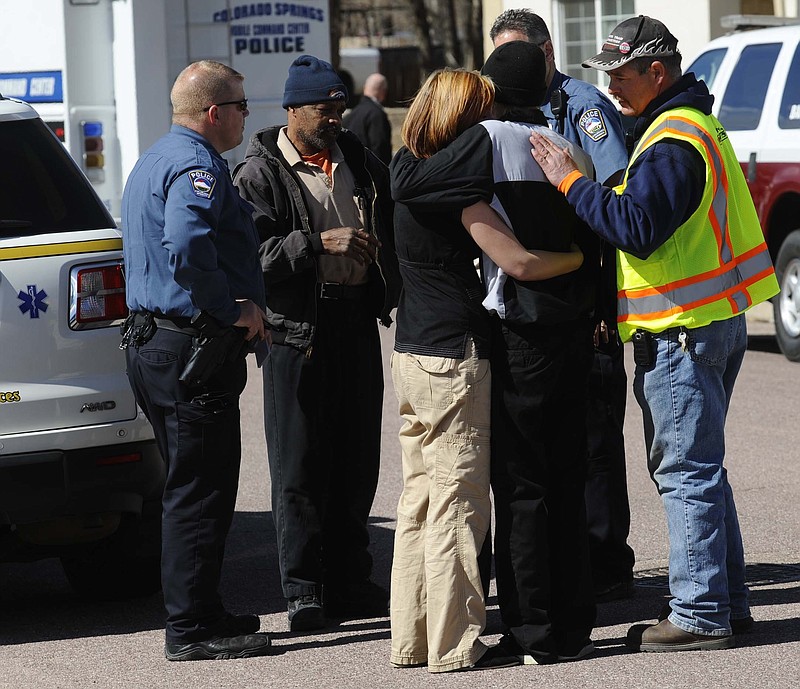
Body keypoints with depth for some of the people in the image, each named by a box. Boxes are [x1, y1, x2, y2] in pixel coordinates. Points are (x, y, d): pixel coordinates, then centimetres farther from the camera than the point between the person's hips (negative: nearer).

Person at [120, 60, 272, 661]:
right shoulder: (197, 167, -16)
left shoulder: (155, 160, 19)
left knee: (191, 487, 17)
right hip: (193, 347, -11)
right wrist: (234, 309, -21)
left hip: (151, 339, 11)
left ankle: (198, 613, 24)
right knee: (200, 492, -6)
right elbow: (187, 250, -33)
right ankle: (194, 629, -3)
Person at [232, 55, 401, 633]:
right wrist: (319, 243, -21)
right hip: (297, 330, -6)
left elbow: (391, 233, 26)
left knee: (357, 460, 10)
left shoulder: (362, 163, 13)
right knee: (300, 466, -2)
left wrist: (389, 293, 13)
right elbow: (251, 254, -16)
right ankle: (304, 591, 3)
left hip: (358, 324, 6)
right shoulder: (260, 173, -5)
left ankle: (350, 581, 19)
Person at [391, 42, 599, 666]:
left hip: (520, 335, -6)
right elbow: (591, 246, 11)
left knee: (520, 486, -1)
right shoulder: (571, 150, 8)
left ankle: (533, 632, 1)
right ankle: (574, 625, 17)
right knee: (566, 484, 12)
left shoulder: (492, 141, -12)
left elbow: (406, 184, -15)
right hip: (573, 332, 6)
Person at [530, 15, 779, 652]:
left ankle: (700, 614, -6)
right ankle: (727, 600, 21)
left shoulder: (672, 142, -17)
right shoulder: (696, 126, 18)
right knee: (698, 468, 16)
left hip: (682, 333, -11)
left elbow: (637, 228, -26)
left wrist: (570, 181, -18)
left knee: (687, 471, -7)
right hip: (715, 321, 11)